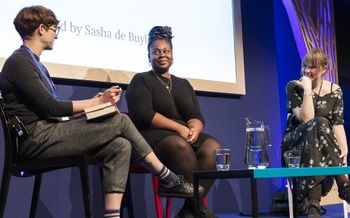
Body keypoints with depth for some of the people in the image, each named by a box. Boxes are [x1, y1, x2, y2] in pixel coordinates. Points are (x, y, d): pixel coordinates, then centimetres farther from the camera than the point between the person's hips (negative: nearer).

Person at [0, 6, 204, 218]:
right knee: (121, 122, -13)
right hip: (36, 138, -9)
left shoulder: (33, 63, 21)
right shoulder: (19, 62, -8)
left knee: (120, 147, -9)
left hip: (47, 134, 9)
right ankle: (169, 181, -1)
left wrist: (94, 102, 5)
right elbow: (51, 107, -15)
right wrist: (96, 102, -7)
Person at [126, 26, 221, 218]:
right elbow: (143, 115, -10)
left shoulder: (184, 84, 22)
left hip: (185, 136, 6)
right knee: (179, 145, -38)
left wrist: (194, 130, -13)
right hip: (152, 136, -5)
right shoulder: (141, 80, 6)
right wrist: (180, 128, -16)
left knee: (213, 147, -26)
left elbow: (197, 116, 13)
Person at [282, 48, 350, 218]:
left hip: (319, 146, 2)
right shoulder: (294, 87, -6)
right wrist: (307, 90, -22)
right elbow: (306, 119, -19)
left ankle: (314, 204, -43)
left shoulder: (334, 91, 2)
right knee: (320, 123, -34)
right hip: (294, 143, -2)